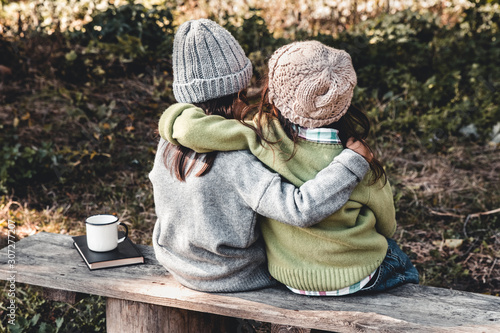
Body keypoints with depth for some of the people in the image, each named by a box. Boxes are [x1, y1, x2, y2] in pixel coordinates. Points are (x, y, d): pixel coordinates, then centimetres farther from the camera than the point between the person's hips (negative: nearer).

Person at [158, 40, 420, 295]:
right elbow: (386, 225, -7)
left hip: (289, 278, 3)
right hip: (354, 279, -2)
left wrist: (175, 119, -3)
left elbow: (190, 128, -26)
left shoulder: (260, 139, -24)